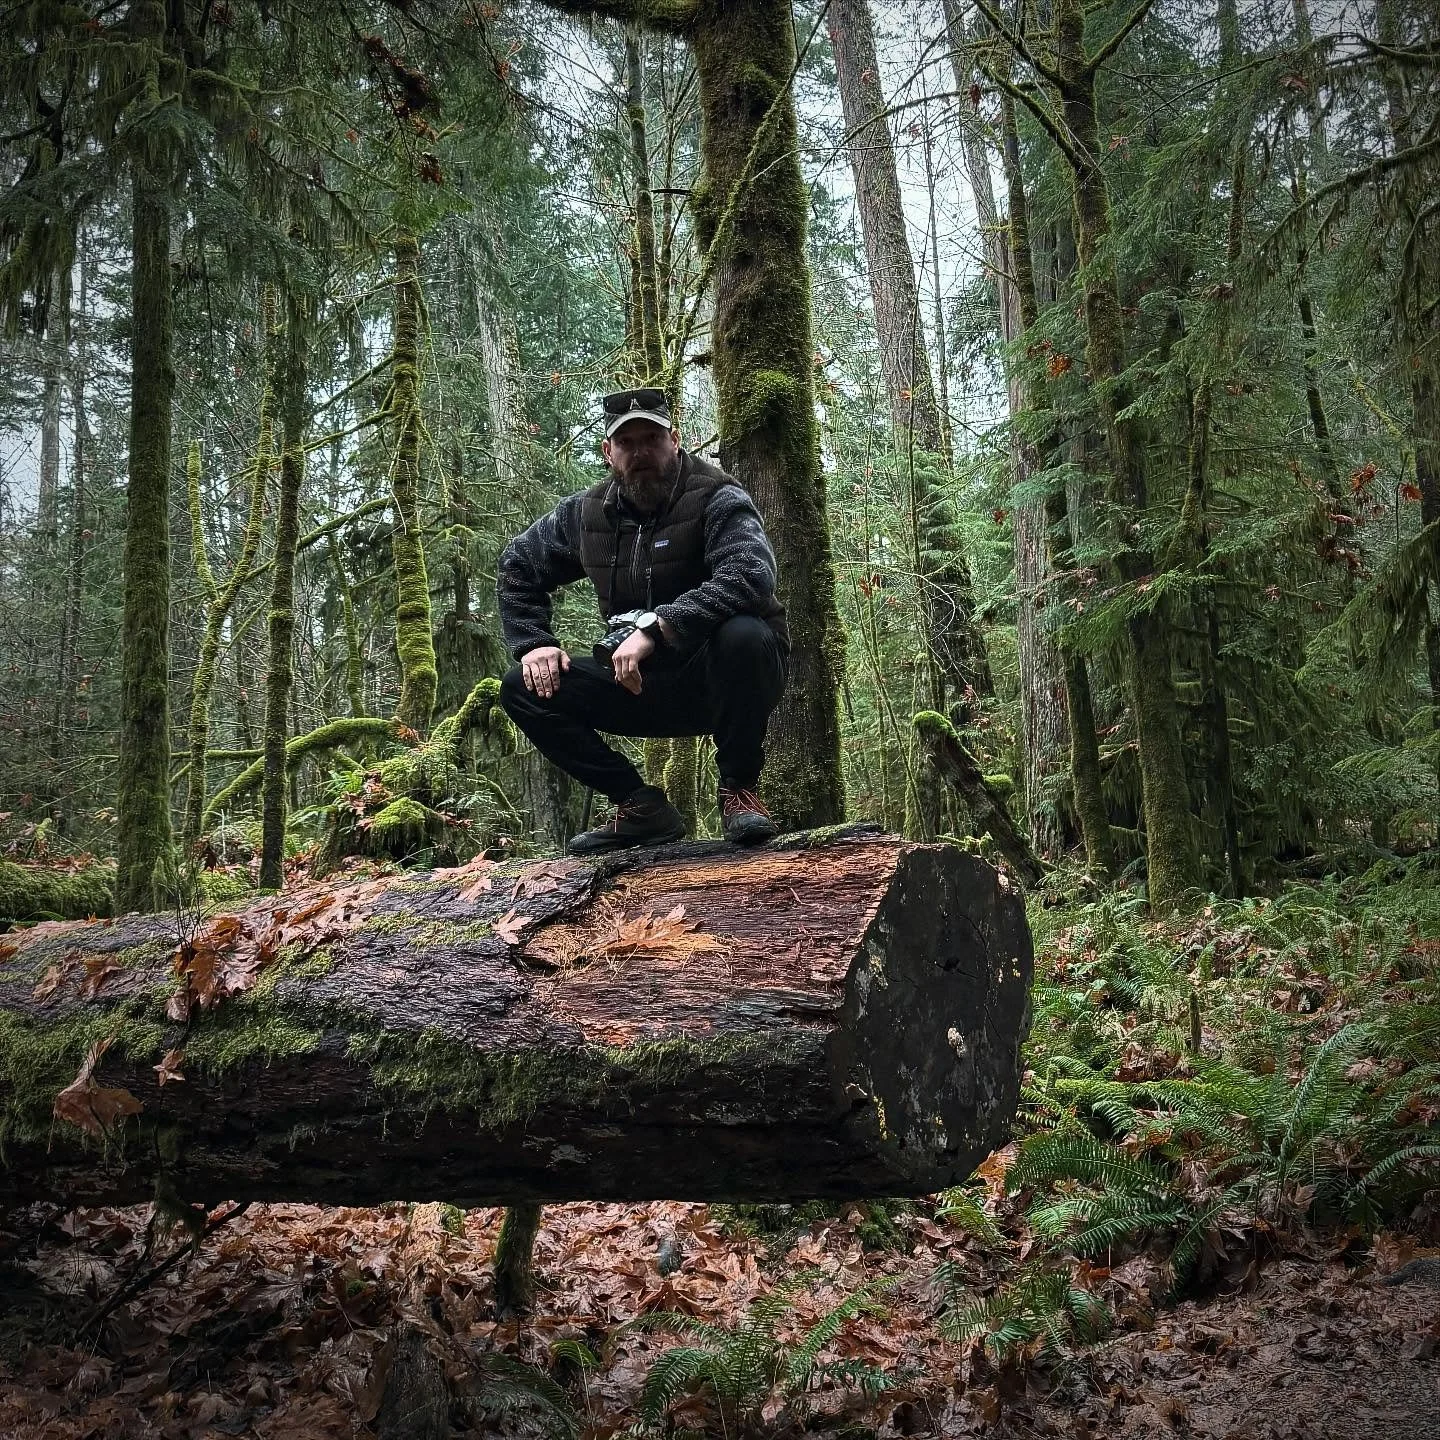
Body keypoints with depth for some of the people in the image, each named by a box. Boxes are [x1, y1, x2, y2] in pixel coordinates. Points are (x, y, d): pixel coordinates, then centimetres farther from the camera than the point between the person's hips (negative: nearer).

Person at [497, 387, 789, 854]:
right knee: (523, 689, -8)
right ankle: (641, 806, -3)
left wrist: (656, 627, -39)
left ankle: (738, 789, -15)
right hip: (640, 684, 5)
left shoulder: (716, 499, -14)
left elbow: (750, 575, -34)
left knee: (742, 636, -39)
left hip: (723, 682, -5)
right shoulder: (587, 513, 3)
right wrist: (533, 642, 1)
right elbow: (517, 569, 17)